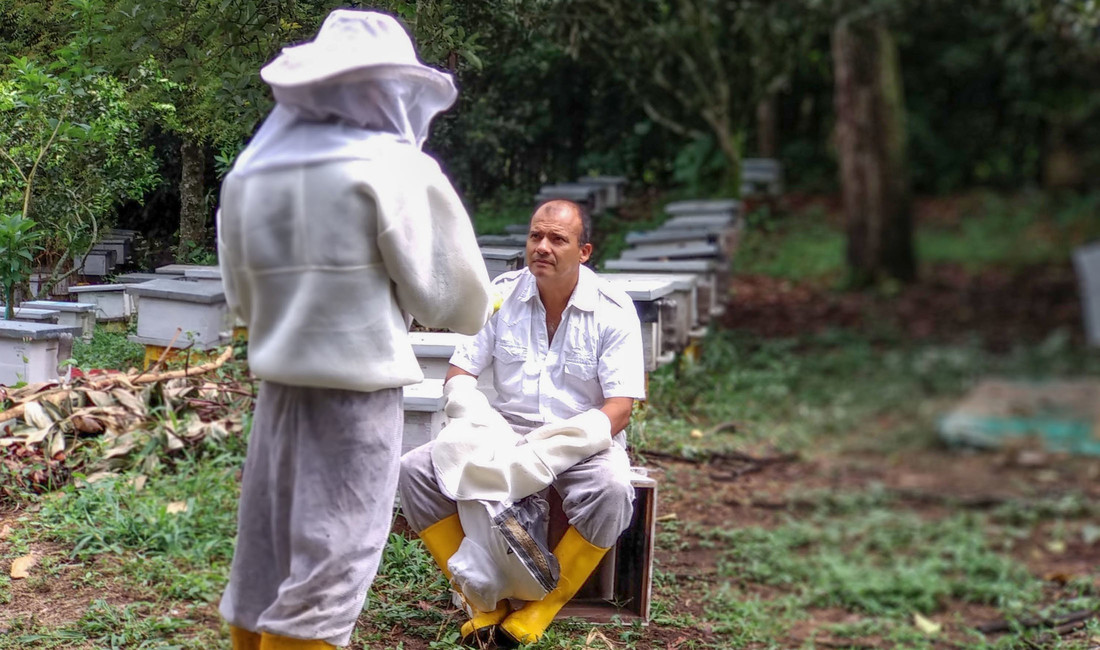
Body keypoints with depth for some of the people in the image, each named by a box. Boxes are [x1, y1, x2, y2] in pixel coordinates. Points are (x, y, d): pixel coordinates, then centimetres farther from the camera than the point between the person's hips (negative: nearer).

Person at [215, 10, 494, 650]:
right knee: (329, 565, 3)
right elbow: (444, 292, -7)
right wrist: (479, 309, 14)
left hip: (281, 383, 6)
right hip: (359, 385, -6)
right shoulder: (392, 167, -11)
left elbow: (243, 297, 13)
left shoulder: (249, 175, 5)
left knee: (266, 553, 17)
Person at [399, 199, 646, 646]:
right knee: (415, 469, -18)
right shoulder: (500, 295, -1)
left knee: (611, 490, -36)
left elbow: (618, 409, -12)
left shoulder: (613, 310, -8)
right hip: (507, 432, 3)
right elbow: (459, 375, 0)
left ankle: (540, 609, -17)